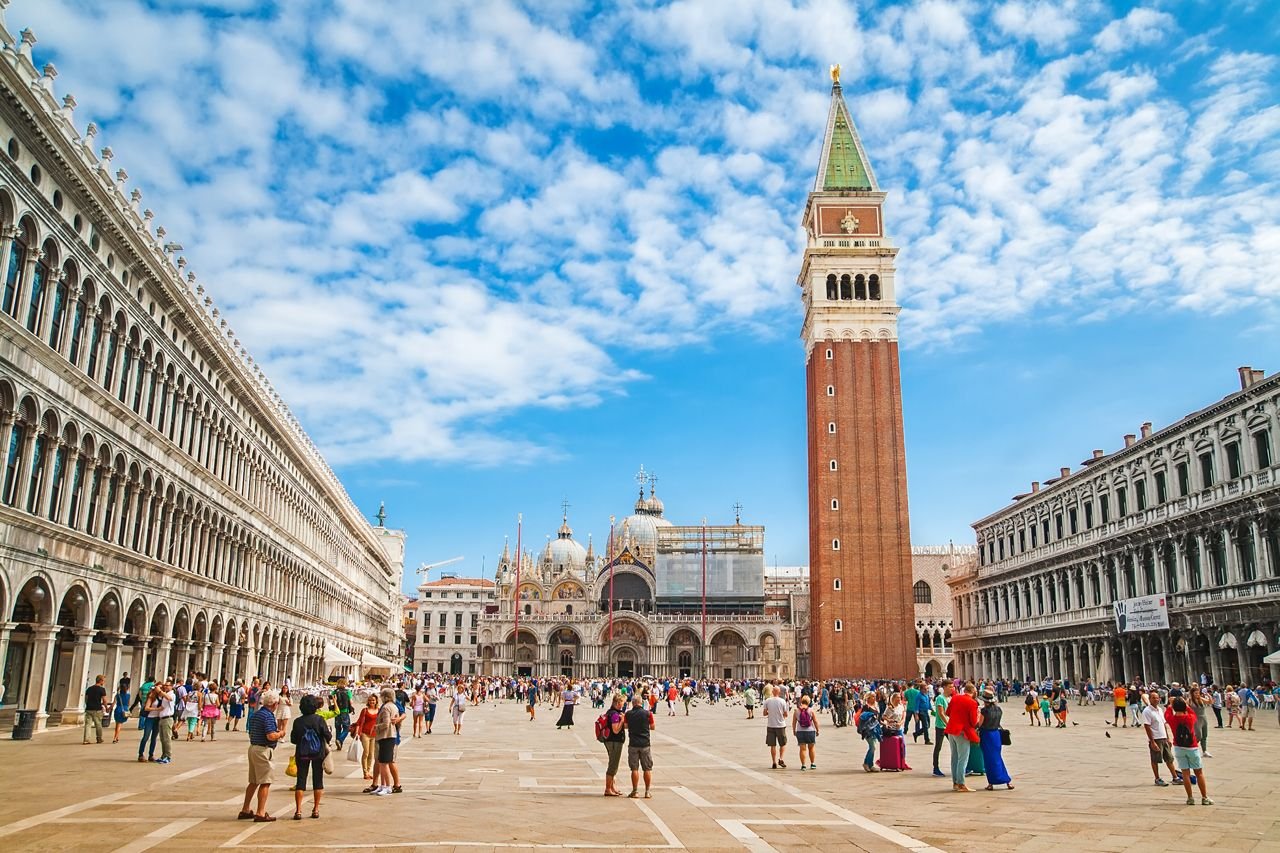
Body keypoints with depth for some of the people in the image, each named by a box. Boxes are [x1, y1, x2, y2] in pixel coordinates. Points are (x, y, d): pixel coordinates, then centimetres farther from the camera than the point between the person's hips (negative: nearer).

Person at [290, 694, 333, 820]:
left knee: (301, 781, 5)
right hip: (318, 753, -1)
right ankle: (316, 809, 14)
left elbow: (293, 740, 2)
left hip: (302, 754, 1)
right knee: (317, 780, 10)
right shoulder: (319, 719, -11)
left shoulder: (297, 721, -5)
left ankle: (298, 810, 1)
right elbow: (328, 736, -13)